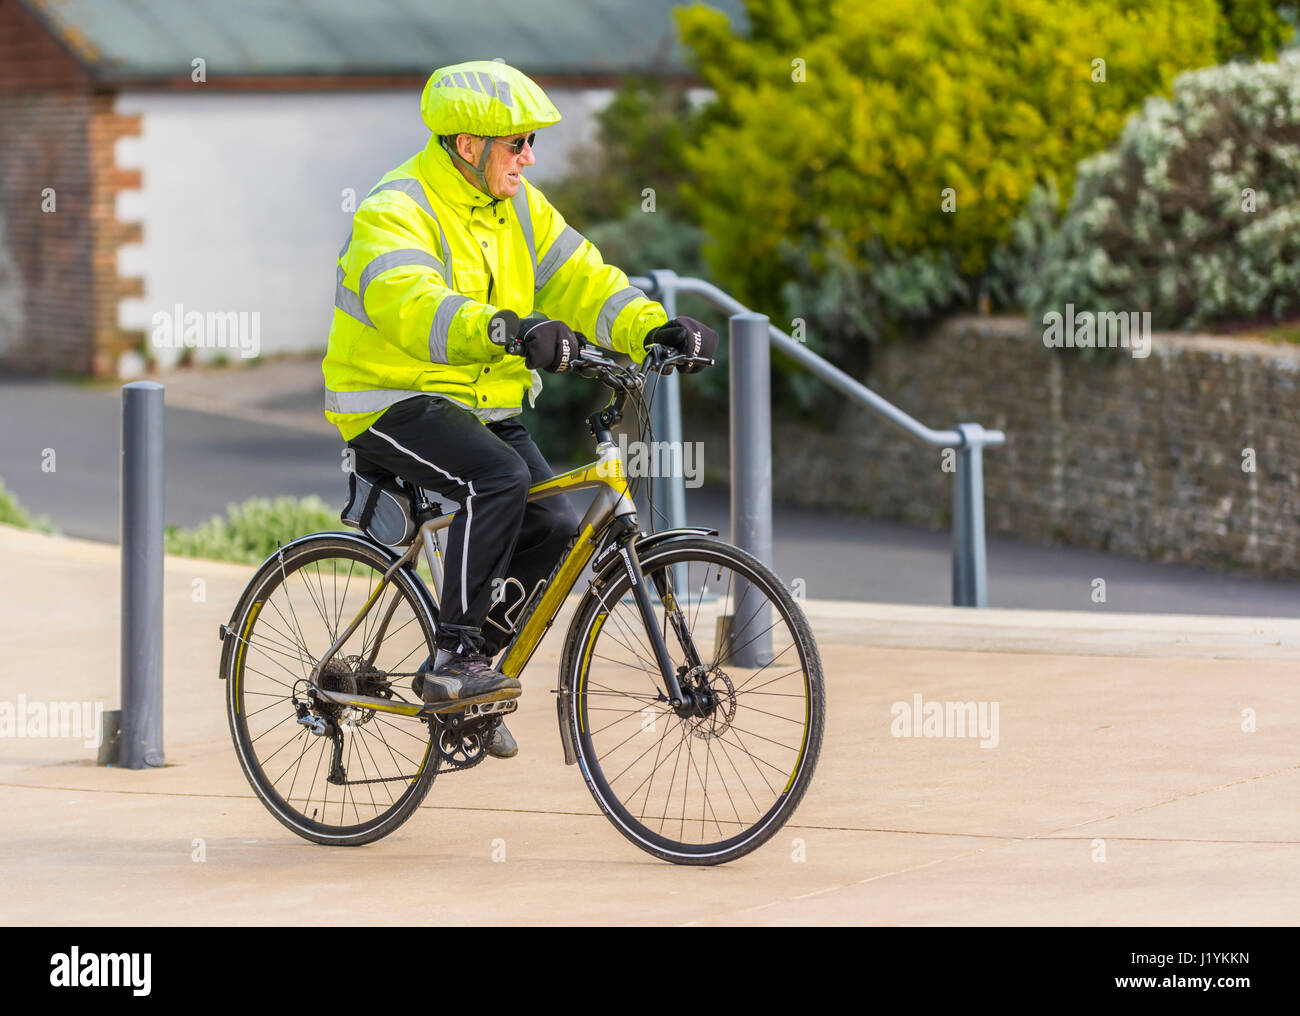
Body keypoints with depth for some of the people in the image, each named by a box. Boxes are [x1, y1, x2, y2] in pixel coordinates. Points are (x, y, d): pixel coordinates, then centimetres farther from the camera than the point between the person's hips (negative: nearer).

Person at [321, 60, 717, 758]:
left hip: (485, 406, 8)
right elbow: (412, 306, -36)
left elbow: (579, 279, 2)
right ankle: (455, 658, -24)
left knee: (554, 529, -9)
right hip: (396, 406, -8)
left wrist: (654, 328, -16)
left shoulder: (517, 208, 8)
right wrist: (505, 330, -53)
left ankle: (458, 674, 7)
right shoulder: (395, 213, -17)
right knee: (499, 478, -33)